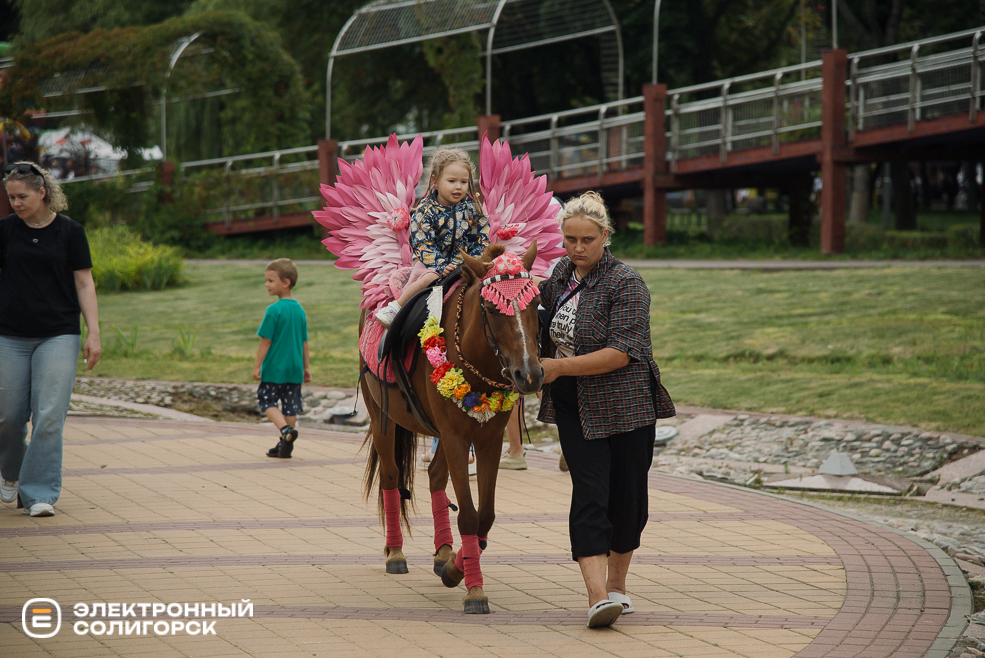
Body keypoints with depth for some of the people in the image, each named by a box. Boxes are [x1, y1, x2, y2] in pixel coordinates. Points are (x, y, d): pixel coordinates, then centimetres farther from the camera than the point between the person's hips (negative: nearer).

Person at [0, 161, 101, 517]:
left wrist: (93, 334, -4)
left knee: (49, 417, -8)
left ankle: (39, 495, -3)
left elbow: (84, 283, 2)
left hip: (58, 335, -2)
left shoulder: (69, 231, 1)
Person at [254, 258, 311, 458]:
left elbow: (266, 340, -13)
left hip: (275, 367, -6)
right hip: (294, 368, 6)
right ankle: (285, 446, 13)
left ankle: (285, 429, -15)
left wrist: (257, 366, -7)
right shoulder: (299, 309, 6)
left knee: (266, 400, 7)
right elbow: (304, 342, 12)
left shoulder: (274, 310, -15)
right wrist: (306, 366, 19)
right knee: (290, 405, 10)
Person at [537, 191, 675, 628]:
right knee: (589, 493, -9)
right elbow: (546, 326, 29)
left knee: (627, 495, 5)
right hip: (575, 407, 4)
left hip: (625, 403, -4)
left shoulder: (626, 284, -13)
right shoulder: (559, 274, 7)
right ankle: (597, 595, -19)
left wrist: (558, 367, -21)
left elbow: (621, 353, -21)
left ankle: (617, 583, 25)